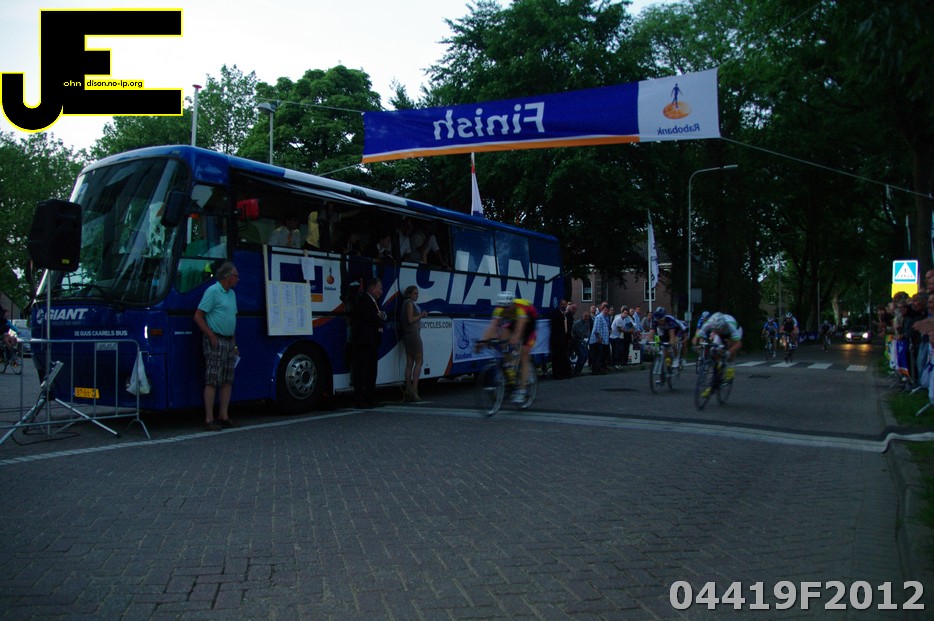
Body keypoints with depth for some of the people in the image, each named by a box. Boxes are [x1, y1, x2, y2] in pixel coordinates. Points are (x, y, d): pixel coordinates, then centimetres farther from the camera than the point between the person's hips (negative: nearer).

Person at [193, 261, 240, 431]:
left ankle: (223, 415, 16)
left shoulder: (231, 293, 17)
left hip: (229, 341, 8)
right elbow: (198, 317, -12)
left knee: (228, 380, 9)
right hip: (216, 341, -8)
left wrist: (234, 344, 19)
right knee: (212, 381, -7)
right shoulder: (213, 291, -9)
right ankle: (209, 419, -4)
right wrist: (212, 336, -15)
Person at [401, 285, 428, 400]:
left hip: (407, 335, 9)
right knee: (418, 361, -8)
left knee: (409, 363, 9)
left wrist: (421, 315, 10)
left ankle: (408, 389, 11)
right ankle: (414, 389, -15)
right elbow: (410, 320, -16)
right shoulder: (410, 303, -9)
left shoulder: (408, 303, 18)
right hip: (413, 334, -9)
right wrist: (421, 315, -6)